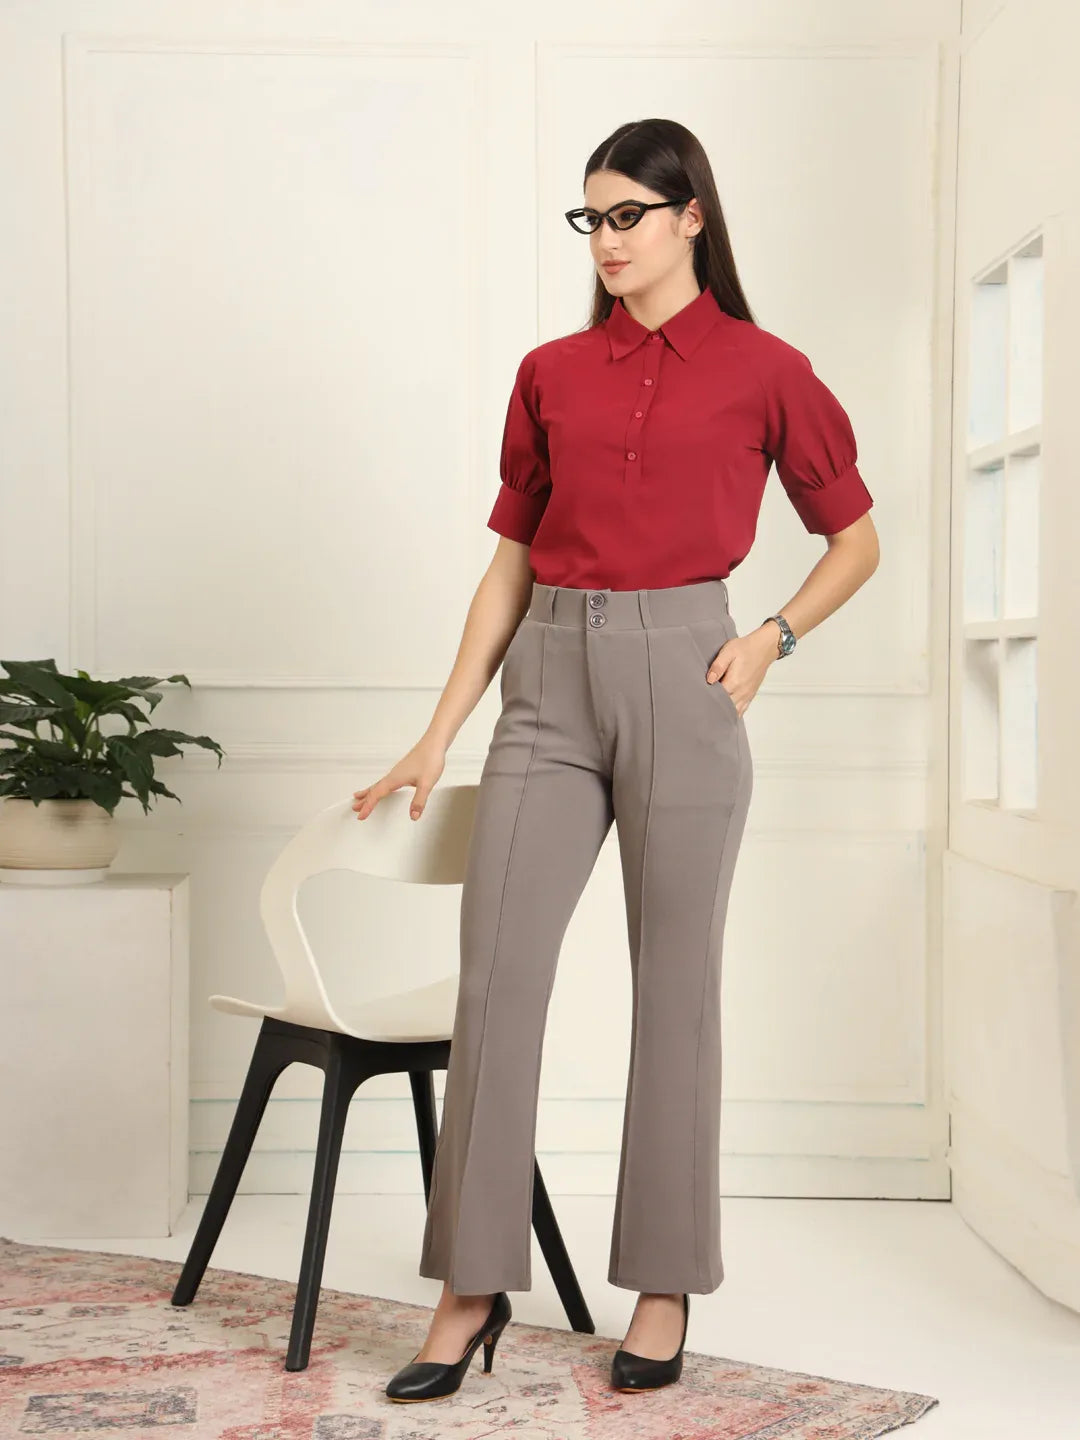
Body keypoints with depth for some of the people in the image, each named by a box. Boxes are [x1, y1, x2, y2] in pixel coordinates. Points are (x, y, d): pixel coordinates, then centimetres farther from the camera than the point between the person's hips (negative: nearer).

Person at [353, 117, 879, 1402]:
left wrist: (769, 638, -5)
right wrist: (440, 733, 8)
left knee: (674, 986, 4)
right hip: (550, 680, 3)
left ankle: (664, 1288, 16)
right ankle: (472, 1285, 6)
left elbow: (854, 539, 11)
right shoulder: (551, 373, 11)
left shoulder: (764, 371, 3)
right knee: (495, 973, -4)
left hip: (677, 678, -3)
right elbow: (511, 560, 12)